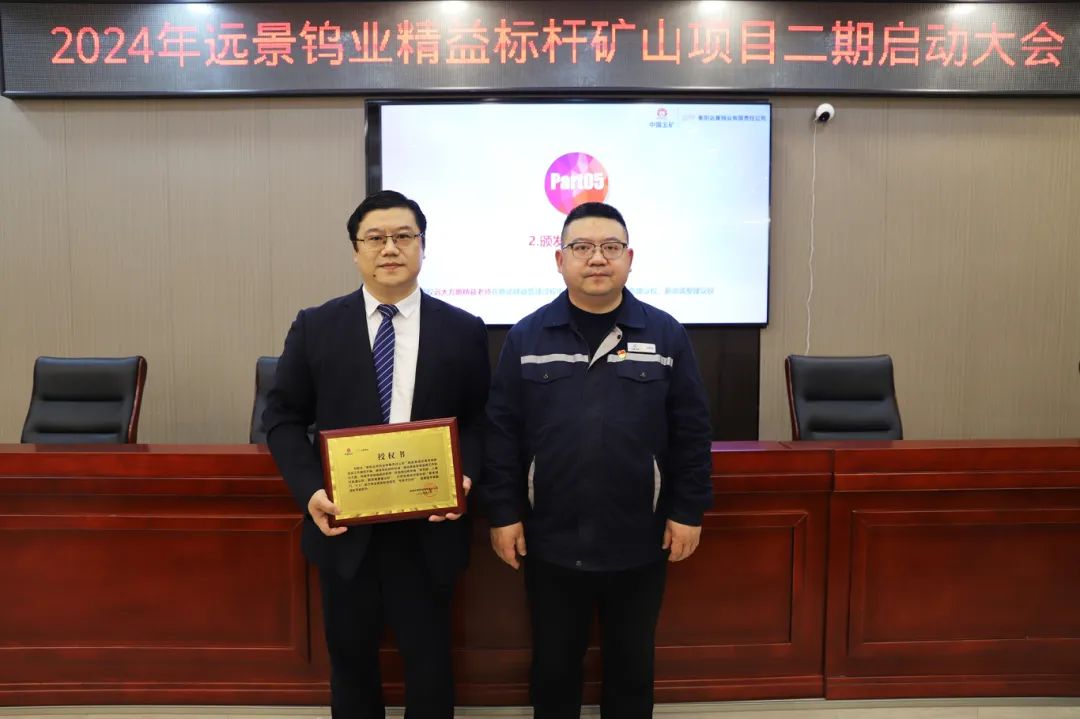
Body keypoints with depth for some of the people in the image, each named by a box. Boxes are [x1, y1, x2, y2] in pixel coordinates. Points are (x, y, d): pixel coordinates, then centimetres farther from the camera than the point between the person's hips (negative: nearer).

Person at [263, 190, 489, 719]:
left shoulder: (464, 331, -1)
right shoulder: (315, 327, 0)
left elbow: (481, 420, 3)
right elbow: (283, 417, 2)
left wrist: (464, 474, -15)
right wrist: (309, 490, -13)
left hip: (427, 530, 0)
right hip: (344, 527, 1)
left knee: (429, 662, 14)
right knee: (350, 658, 19)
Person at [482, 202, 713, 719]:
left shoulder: (666, 334, -2)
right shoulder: (526, 337, -2)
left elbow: (692, 432, 0)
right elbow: (502, 432, -2)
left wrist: (688, 511, -2)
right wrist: (502, 513, -4)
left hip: (638, 543, 0)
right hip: (550, 542, 0)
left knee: (631, 664, 18)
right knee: (553, 664, 17)